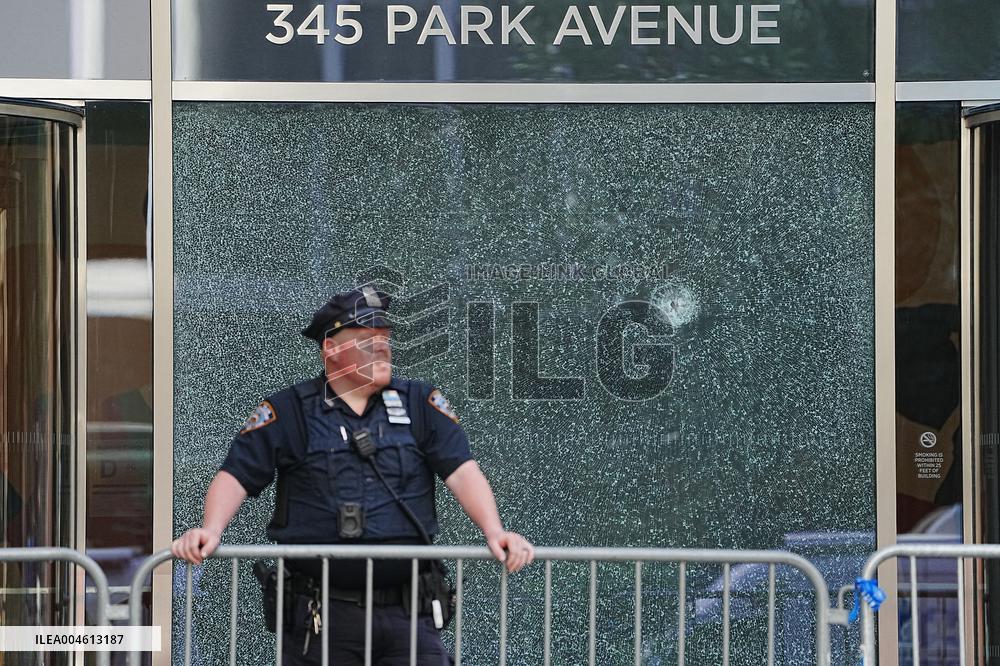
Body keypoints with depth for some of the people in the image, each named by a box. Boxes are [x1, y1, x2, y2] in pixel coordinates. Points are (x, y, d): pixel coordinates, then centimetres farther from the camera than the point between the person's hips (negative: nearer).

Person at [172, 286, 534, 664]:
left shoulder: (420, 404, 9)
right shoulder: (288, 412, 4)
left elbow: (462, 472, 2)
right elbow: (236, 476, 2)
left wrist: (494, 532, -14)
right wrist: (211, 530, -17)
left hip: (407, 614, 1)